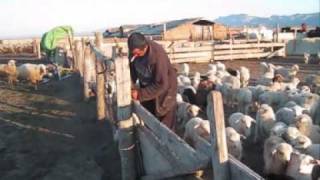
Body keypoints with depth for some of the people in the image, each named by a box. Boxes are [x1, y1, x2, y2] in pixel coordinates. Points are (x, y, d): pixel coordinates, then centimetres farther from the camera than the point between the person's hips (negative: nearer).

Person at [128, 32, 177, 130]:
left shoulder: (158, 55, -36)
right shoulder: (135, 51, -18)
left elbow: (162, 85, -32)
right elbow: (132, 69, 0)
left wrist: (140, 94, -32)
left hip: (164, 89, -6)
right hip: (146, 86, 6)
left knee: (165, 126, 4)